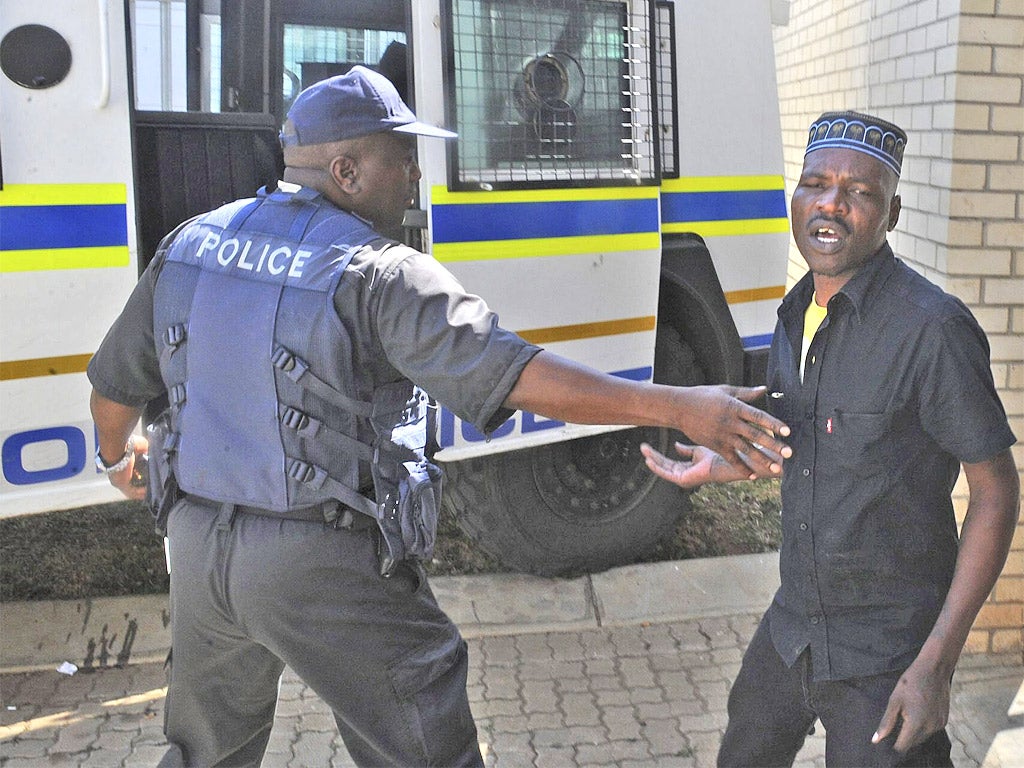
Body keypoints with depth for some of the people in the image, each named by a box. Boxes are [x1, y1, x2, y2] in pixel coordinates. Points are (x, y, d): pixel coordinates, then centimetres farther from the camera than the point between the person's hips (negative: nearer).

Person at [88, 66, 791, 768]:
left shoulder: (190, 246, 3)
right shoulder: (382, 277, -18)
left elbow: (115, 384, 14)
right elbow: (518, 374, -28)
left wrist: (118, 455, 35)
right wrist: (681, 407, -28)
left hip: (199, 550, 7)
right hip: (329, 572, -6)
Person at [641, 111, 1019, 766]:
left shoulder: (931, 328, -22)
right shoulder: (797, 313, 1)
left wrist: (936, 665, -20)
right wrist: (722, 467, 15)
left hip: (884, 652, -7)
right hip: (792, 624, 7)